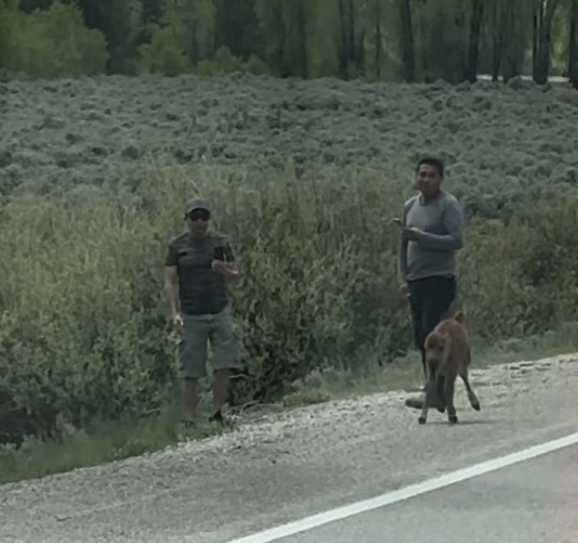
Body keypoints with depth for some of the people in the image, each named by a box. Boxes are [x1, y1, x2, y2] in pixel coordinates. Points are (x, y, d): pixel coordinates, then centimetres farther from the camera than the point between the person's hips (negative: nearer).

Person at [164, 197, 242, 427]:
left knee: (225, 365, -8)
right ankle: (189, 420, 2)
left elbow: (237, 274, 13)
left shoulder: (220, 243, 9)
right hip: (191, 317, -2)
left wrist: (225, 270, -11)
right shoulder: (177, 246, 3)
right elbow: (170, 282, 1)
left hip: (220, 313, 2)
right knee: (190, 372, -2)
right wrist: (174, 313, -11)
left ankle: (217, 413, 4)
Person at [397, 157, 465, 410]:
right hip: (416, 281, 8)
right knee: (421, 339, 7)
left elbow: (456, 241, -16)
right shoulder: (410, 206, 16)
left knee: (430, 336, -14)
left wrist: (421, 237, -21)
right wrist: (403, 277, 12)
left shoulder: (449, 205, -6)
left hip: (439, 280, -7)